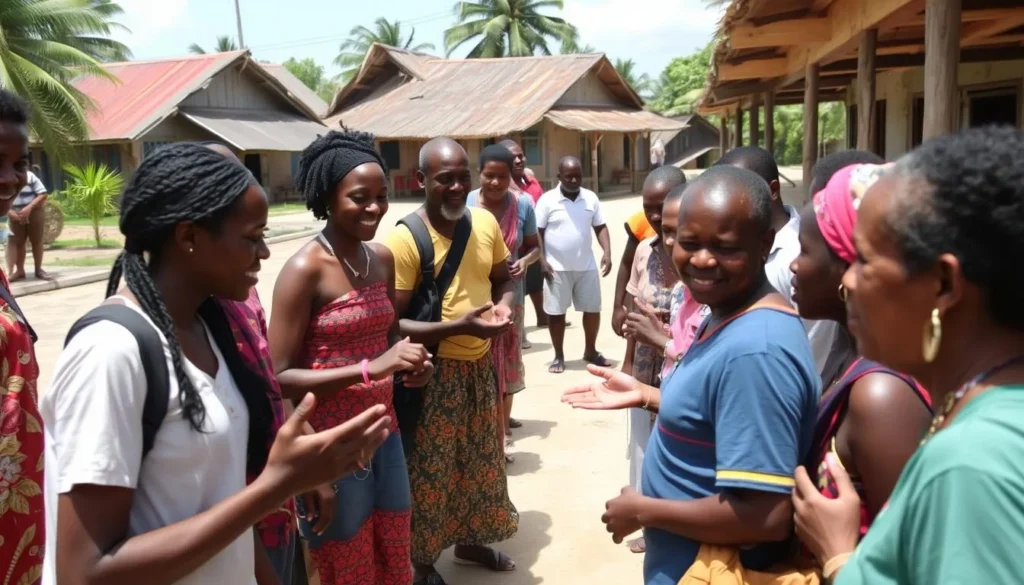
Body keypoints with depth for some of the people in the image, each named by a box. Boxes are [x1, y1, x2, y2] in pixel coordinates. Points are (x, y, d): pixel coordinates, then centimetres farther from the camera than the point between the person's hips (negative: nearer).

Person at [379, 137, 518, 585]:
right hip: (433, 371, -6)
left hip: (481, 365, 6)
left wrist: (503, 306, -8)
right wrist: (459, 325, -30)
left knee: (479, 459, 21)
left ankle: (470, 539, 44)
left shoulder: (485, 222, 0)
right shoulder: (404, 238, -19)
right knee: (430, 469, 8)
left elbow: (505, 281, 14)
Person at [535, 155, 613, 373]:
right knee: (557, 312, 4)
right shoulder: (547, 200, -6)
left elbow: (600, 227, 8)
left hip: (586, 266, 3)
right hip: (557, 268, -3)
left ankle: (591, 351, 28)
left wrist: (607, 252, -5)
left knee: (593, 308, 9)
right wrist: (542, 261, -12)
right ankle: (559, 356, 18)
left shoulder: (591, 198, 3)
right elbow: (537, 233, -4)